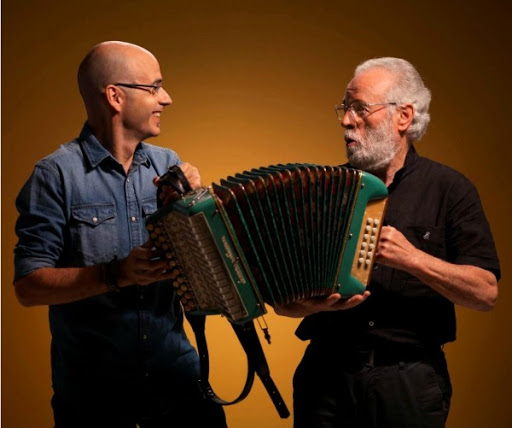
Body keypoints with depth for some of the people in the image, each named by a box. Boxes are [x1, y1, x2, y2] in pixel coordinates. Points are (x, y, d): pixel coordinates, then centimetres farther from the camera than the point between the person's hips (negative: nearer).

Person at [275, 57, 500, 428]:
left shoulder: (448, 188, 1)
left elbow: (486, 292, -7)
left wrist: (412, 258, -18)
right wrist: (310, 304, -15)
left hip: (411, 383, -2)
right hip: (327, 378, 2)